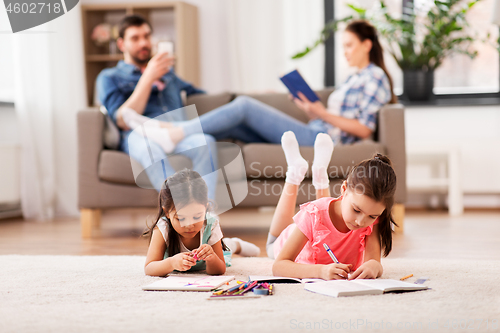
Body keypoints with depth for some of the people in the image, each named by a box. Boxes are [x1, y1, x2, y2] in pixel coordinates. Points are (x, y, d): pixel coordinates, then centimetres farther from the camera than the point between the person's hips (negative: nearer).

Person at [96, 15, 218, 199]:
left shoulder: (167, 73, 36)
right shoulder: (109, 78, 19)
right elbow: (124, 121, 2)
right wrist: (148, 78, -3)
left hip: (179, 131, 4)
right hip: (140, 135, -3)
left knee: (204, 141, -35)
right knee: (149, 147, -43)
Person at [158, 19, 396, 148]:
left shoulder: (375, 76, 0)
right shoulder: (355, 78, 27)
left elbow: (365, 129, -10)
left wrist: (323, 114, -14)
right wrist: (313, 110, 5)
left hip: (319, 138, -9)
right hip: (313, 133, 9)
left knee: (244, 105, -16)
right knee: (231, 126, -3)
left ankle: (177, 132, -19)